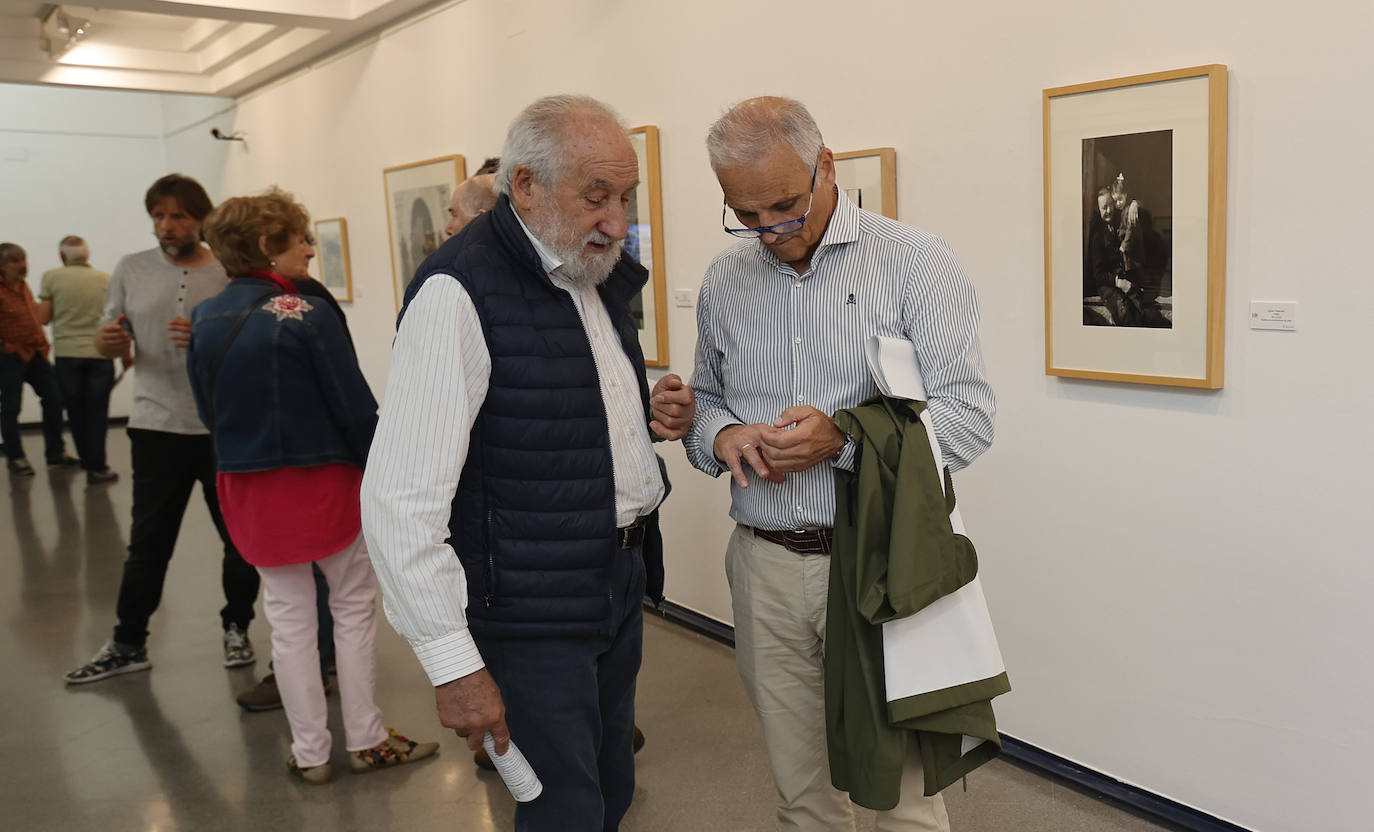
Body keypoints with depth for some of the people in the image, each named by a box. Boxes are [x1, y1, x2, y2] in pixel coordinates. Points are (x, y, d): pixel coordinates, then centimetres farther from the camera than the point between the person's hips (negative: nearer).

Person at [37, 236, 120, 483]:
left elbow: (43, 318, 1)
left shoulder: (52, 277, -2)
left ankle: (88, 461, 19)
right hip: (100, 354, 0)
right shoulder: (106, 280, -1)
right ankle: (96, 467, 2)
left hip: (66, 354, 0)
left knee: (75, 412, 12)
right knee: (97, 413, 4)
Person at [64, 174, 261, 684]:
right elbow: (105, 344, 10)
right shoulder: (131, 270, 6)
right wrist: (110, 339, -14)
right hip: (157, 428, 2)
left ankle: (236, 629, 27)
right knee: (148, 543, 9)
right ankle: (128, 645, 22)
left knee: (240, 536, 8)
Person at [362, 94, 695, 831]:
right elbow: (400, 500, -22)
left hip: (622, 577, 8)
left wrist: (650, 413, 0)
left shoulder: (601, 275, 6)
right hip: (534, 611, -8)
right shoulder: (459, 292, -20)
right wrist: (453, 664, -20)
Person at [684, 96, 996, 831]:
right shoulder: (723, 281, 8)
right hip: (764, 566, 4)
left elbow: (968, 417, -10)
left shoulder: (915, 263, -6)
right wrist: (721, 437, -7)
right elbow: (704, 400, 17)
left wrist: (843, 439, -23)